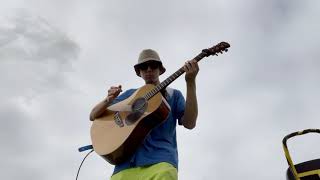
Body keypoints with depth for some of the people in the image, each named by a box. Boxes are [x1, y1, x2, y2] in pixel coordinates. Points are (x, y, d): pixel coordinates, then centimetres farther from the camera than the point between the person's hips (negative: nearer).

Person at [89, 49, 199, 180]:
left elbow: (189, 123, 0)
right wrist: (109, 99, -3)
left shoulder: (173, 95, 18)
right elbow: (93, 116, 19)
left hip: (160, 160, -1)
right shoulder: (130, 94, 21)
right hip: (126, 163, 2)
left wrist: (191, 83, -8)